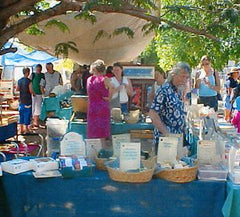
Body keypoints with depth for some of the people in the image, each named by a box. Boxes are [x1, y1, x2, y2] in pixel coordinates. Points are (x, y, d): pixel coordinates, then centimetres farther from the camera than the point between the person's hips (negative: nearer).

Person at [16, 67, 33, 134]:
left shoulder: (19, 80, 4)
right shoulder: (29, 81, -15)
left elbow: (17, 89, 12)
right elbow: (31, 91, -17)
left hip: (21, 100, 6)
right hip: (27, 101, -6)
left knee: (21, 114, 12)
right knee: (27, 114, 2)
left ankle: (21, 129, 17)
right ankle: (26, 129, 6)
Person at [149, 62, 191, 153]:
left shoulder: (178, 90, 10)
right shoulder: (164, 90, -16)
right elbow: (153, 114, -20)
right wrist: (167, 133, -21)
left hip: (178, 138, 8)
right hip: (164, 139, -8)